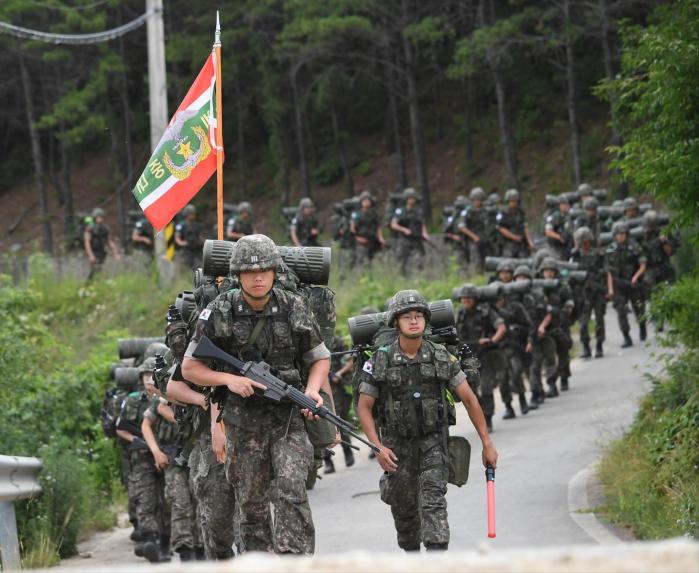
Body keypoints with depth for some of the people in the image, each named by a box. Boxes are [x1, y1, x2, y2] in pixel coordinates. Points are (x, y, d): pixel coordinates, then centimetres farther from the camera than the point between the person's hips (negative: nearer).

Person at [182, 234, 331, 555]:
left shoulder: (294, 309, -3)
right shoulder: (219, 314, -6)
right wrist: (230, 379, -17)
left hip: (289, 419, -1)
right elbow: (189, 368, -1)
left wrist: (312, 391, -11)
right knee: (252, 505, 8)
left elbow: (320, 359, 9)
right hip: (244, 424, 1)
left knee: (291, 493, -18)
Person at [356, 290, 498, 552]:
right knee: (404, 508, 11)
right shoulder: (380, 361, -10)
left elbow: (469, 399, -1)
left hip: (433, 441, -1)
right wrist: (378, 447, -15)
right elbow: (364, 406, -4)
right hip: (397, 445, 1)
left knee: (433, 502, -17)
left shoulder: (441, 358, -8)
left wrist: (487, 443, -1)